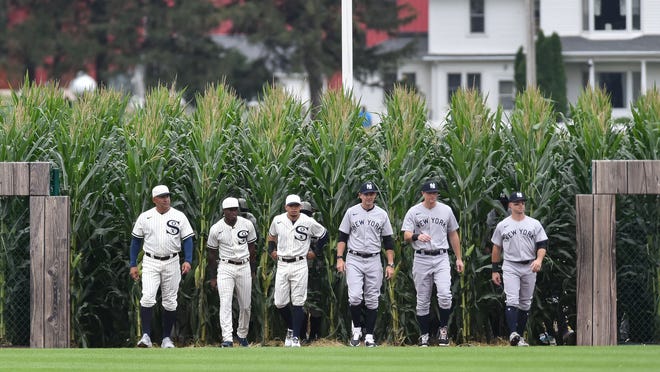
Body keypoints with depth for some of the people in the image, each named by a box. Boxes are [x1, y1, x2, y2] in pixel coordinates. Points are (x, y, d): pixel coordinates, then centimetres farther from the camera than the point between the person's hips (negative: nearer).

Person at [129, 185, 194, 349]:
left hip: (171, 263, 1)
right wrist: (133, 265, 4)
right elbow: (136, 241, 8)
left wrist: (188, 260, -14)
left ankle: (167, 338, 14)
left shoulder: (179, 217, 2)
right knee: (147, 297, -17)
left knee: (170, 302, 5)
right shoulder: (145, 217, 3)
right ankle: (146, 336, -17)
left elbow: (188, 239, 0)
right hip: (150, 263, -1)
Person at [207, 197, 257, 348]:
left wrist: (251, 270, 15)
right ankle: (227, 339, -21)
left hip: (244, 267, 2)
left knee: (245, 305, 8)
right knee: (225, 303, -14)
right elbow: (212, 254, 4)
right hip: (225, 268, -2)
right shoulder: (216, 229, -6)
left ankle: (242, 335, 28)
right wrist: (213, 277, 5)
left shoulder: (247, 225, -1)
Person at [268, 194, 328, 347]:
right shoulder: (278, 221, 3)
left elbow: (324, 234, 11)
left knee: (297, 303, -5)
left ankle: (296, 337, -3)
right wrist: (271, 250, 14)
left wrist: (316, 252, 7)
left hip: (299, 265, -3)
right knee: (280, 303, 0)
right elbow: (271, 234, 25)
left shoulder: (308, 222, -5)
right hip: (282, 265, 3)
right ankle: (290, 328, 25)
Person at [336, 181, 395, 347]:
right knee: (355, 296, -15)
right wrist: (340, 258, -6)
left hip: (374, 260, 1)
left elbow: (388, 241, 8)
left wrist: (390, 264, 1)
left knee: (372, 300, 2)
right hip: (354, 260, -1)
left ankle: (369, 335, 9)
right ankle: (357, 329, 5)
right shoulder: (351, 212, 3)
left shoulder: (382, 214, 6)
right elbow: (342, 237, 5)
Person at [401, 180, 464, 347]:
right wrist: (417, 236, -31)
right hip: (421, 259, -1)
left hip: (441, 258, 1)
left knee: (445, 295, -17)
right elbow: (406, 236, -8)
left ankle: (443, 329, 1)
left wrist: (459, 258, 13)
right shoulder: (414, 212, 1)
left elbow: (453, 235, 16)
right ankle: (424, 335, 13)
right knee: (423, 300, 3)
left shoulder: (446, 210, 8)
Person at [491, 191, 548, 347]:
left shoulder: (534, 224, 6)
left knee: (525, 303, 7)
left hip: (529, 267, 2)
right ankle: (513, 334, -29)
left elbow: (542, 245, 1)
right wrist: (495, 271, 9)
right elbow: (497, 248, 11)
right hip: (510, 267, -2)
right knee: (512, 300, -18)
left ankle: (519, 336, 14)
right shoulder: (502, 226, 6)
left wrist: (539, 259, -19)